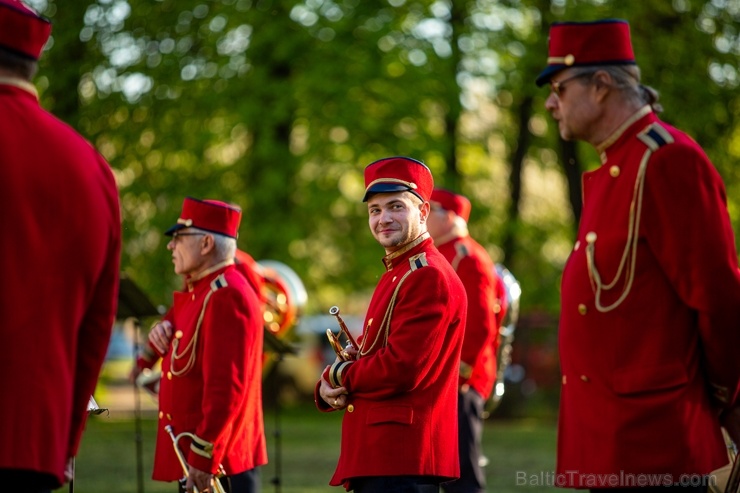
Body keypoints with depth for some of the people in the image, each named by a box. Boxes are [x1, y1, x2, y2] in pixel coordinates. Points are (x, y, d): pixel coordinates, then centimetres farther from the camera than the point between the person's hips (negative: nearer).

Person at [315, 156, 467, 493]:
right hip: (377, 456, 10)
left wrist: (337, 375, -5)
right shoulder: (395, 274, 19)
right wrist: (329, 392, -3)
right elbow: (372, 355, 19)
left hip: (402, 463, -10)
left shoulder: (430, 278, -14)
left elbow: (401, 370, -22)